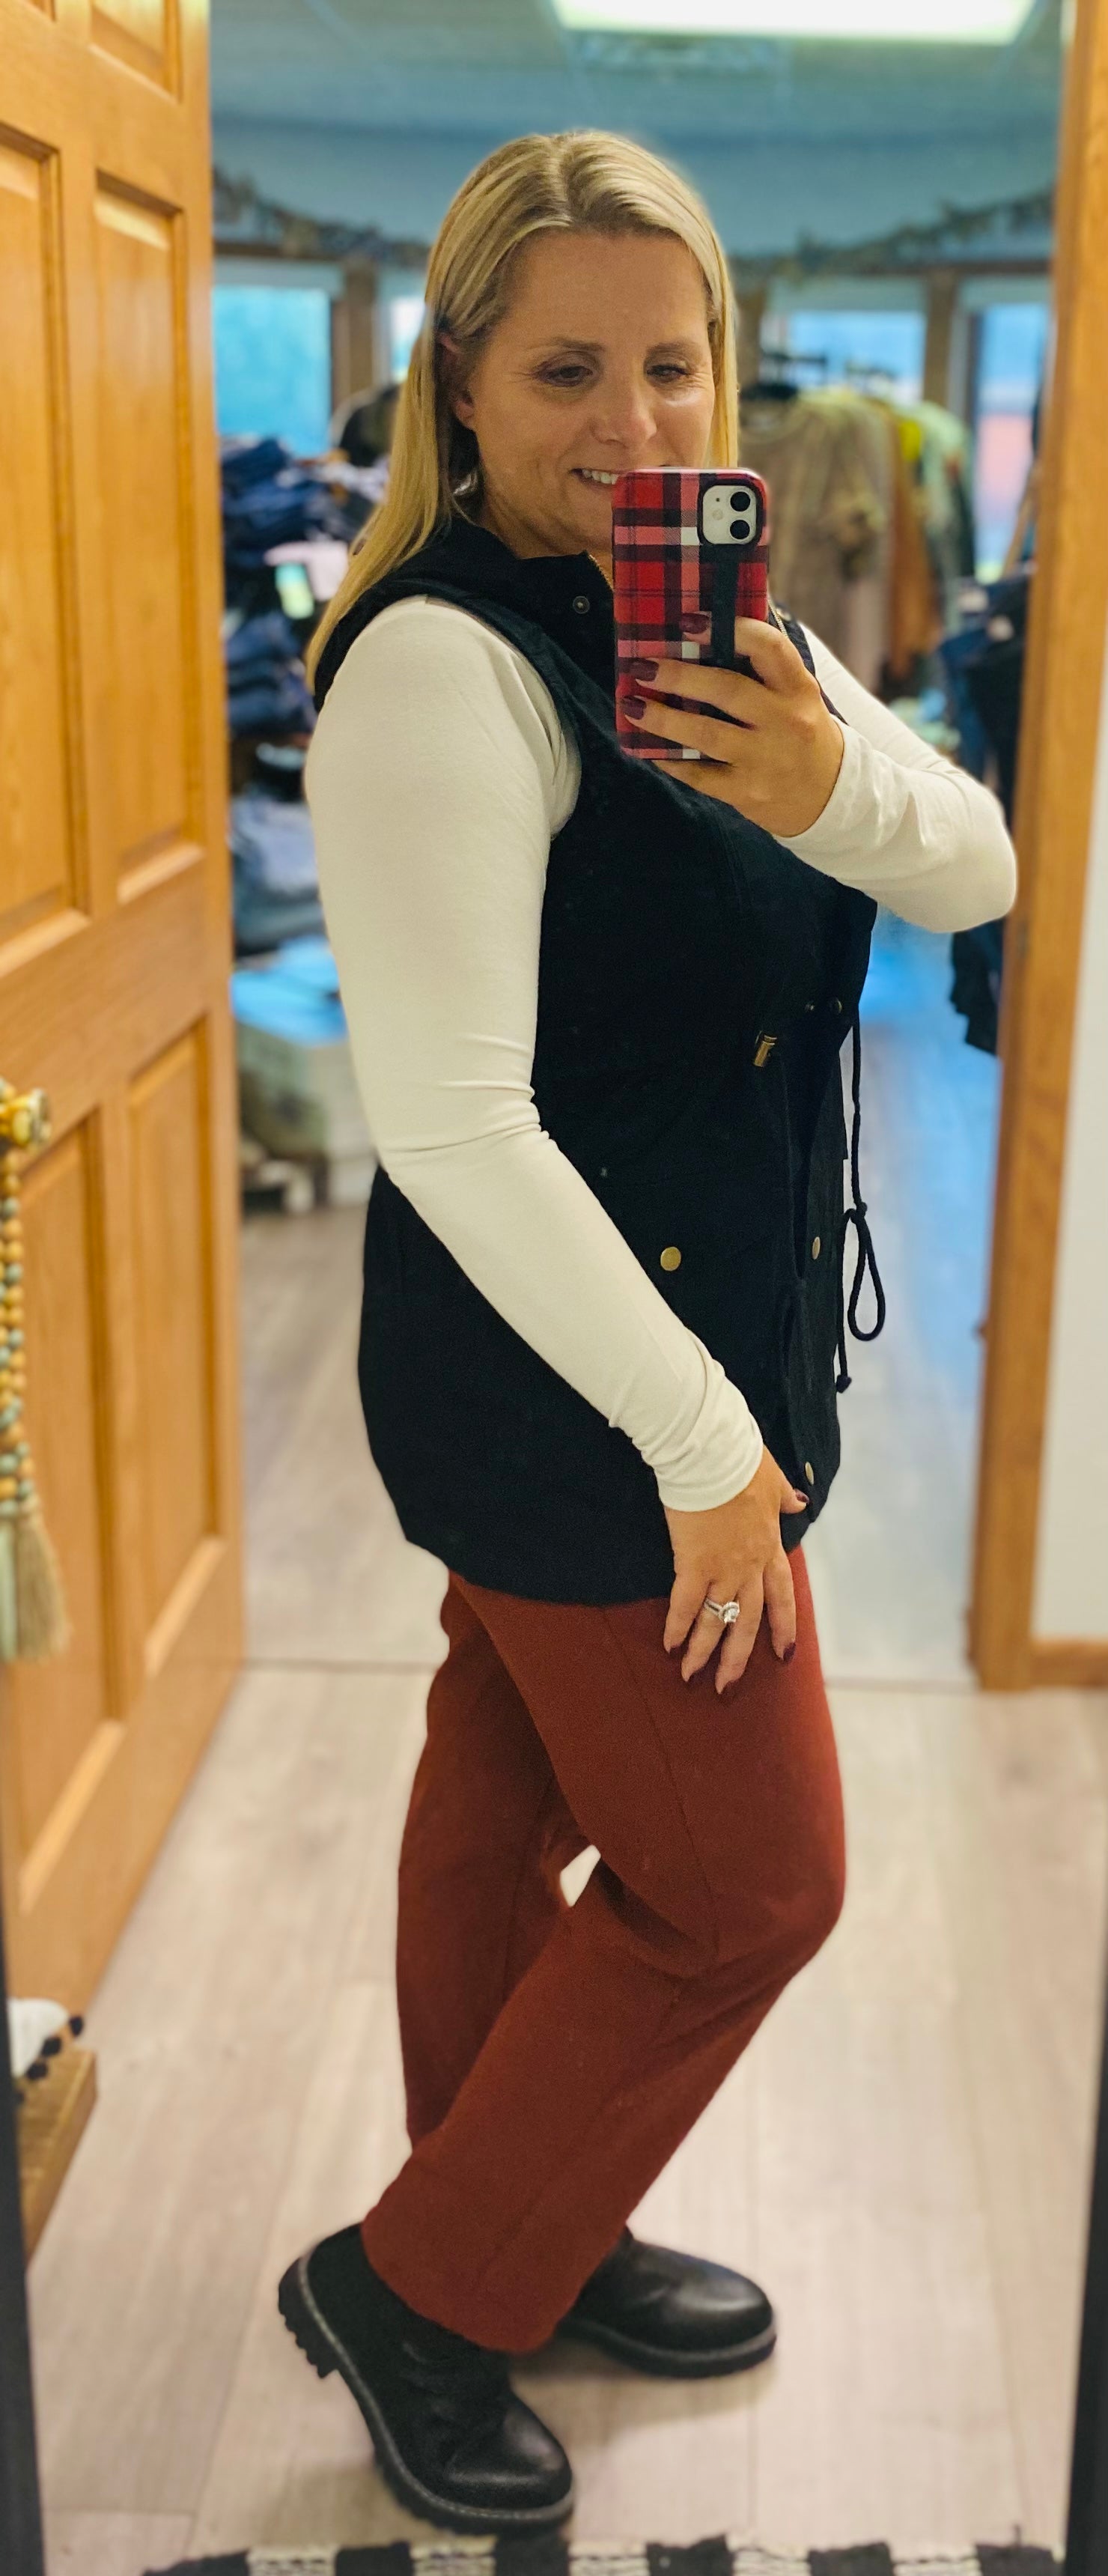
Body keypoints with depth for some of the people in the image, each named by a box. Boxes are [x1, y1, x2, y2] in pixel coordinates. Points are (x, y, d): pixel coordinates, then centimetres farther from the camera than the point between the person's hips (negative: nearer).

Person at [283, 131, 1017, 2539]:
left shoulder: (718, 629, 7)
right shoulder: (445, 666, -21)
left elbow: (979, 873, 3)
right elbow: (452, 1124, -27)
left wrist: (833, 780, -20)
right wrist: (700, 1442, -23)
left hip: (696, 1339, 8)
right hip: (566, 1374, -8)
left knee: (522, 1792, 22)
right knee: (745, 1880, 4)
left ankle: (534, 2232, 43)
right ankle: (412, 2281, 24)